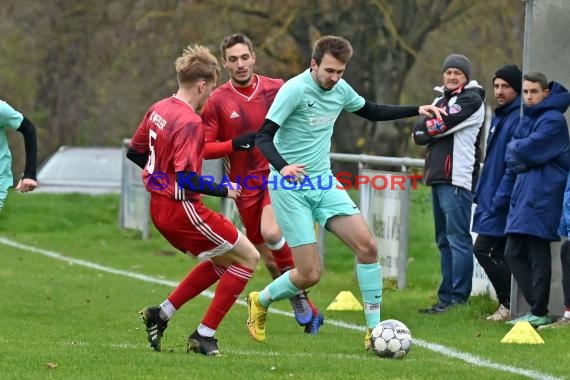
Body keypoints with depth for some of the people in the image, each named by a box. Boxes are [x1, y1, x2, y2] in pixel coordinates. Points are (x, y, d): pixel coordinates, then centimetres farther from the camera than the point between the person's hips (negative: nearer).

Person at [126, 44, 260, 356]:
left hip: (159, 206, 9)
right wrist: (224, 190, -14)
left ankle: (160, 314, 19)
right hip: (181, 209, -9)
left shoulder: (158, 109, 5)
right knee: (248, 258, 2)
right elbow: (188, 180, -27)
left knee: (222, 261, 23)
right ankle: (204, 336, 3)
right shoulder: (190, 123, -22)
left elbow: (134, 152, 16)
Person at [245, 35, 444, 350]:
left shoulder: (340, 89, 3)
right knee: (310, 274, -9)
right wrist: (283, 167, -40)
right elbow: (263, 137, -21)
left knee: (367, 245, -10)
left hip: (323, 182, 6)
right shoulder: (295, 89, -18)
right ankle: (260, 301, 21)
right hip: (290, 187, -6)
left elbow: (371, 111, 23)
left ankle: (374, 330, -2)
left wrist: (417, 110, 15)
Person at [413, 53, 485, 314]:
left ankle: (458, 299, -12)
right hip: (438, 177, 9)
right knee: (444, 241, 10)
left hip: (457, 179, -9)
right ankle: (446, 298, 13)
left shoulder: (471, 100, -4)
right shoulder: (441, 99, 22)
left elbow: (439, 125, -13)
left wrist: (426, 128, 5)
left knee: (458, 239, -10)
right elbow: (418, 133, 14)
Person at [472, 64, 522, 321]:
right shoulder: (499, 117, 16)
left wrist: (499, 199, -22)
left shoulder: (518, 119, -15)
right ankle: (509, 304, 14)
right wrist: (481, 193, 17)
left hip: (504, 201, -9)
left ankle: (510, 304, -4)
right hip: (492, 198, 9)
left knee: (483, 249, -11)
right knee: (499, 253, 9)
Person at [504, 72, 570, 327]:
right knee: (514, 253, 8)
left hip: (542, 197, -9)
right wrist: (520, 162, -8)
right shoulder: (526, 119, 18)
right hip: (522, 194, 9)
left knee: (538, 255, -6)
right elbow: (510, 156, 12)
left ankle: (540, 313, -1)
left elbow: (527, 150, -18)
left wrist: (515, 148, 3)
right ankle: (536, 308, 14)